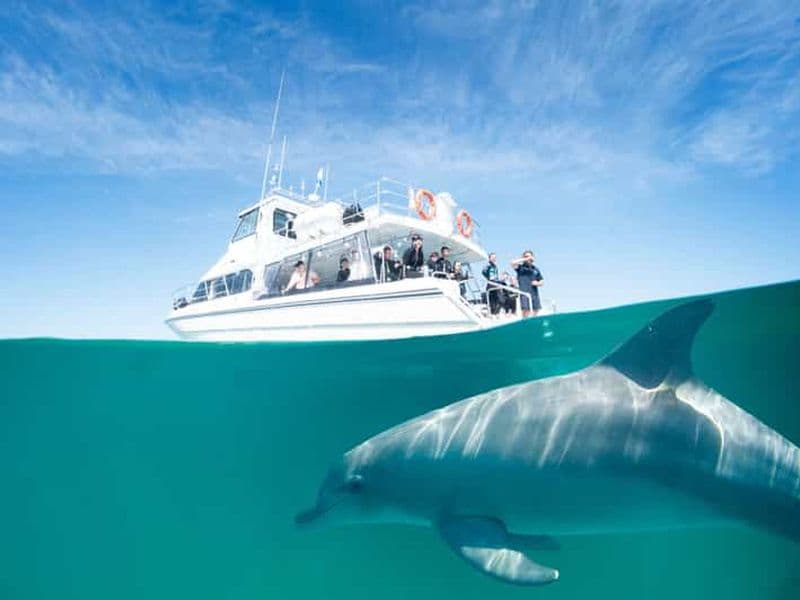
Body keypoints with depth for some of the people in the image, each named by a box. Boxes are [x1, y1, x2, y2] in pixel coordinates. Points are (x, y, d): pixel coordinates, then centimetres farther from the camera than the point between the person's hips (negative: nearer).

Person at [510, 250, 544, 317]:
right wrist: (525, 259, -12)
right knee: (526, 310, -11)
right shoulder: (520, 267, 4)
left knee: (536, 310, 6)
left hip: (534, 293, 5)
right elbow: (513, 263, -18)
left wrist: (537, 283, -4)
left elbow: (542, 282, 20)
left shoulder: (536, 269, 16)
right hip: (524, 293, -5)